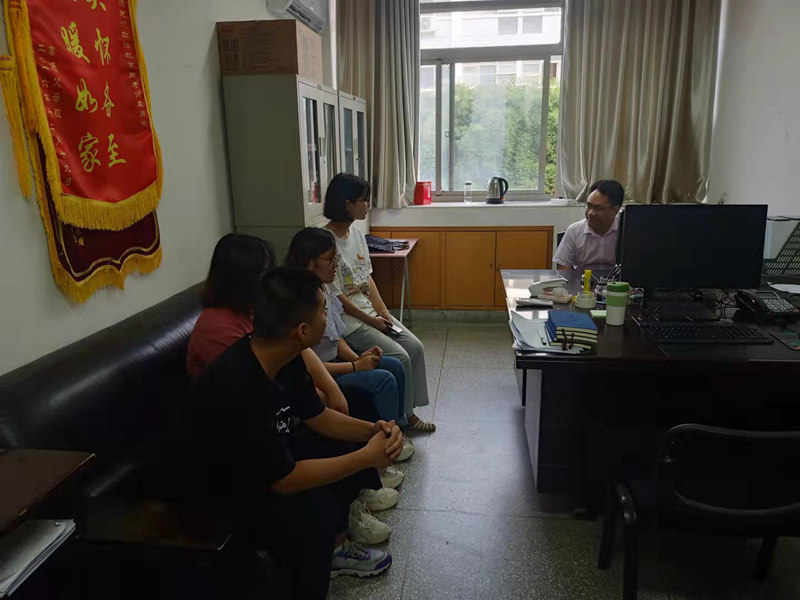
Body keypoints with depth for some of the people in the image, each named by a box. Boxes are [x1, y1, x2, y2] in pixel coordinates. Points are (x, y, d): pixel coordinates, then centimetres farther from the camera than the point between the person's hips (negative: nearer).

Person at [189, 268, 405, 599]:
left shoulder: (284, 357, -10)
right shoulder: (239, 388, -36)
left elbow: (316, 415, 4)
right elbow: (284, 480, -31)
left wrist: (372, 431, -12)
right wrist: (367, 456, -24)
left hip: (268, 459, 9)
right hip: (222, 494, -9)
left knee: (353, 444, 6)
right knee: (315, 512, -31)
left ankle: (333, 545, 22)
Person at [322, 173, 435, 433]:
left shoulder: (356, 232, 7)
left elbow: (367, 277, 11)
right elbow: (335, 295, -18)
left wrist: (383, 311, -1)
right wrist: (370, 321, -13)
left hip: (369, 308, 8)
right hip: (346, 317, -8)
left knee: (415, 347, -4)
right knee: (398, 357, -18)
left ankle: (409, 412, 8)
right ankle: (401, 418, 3)